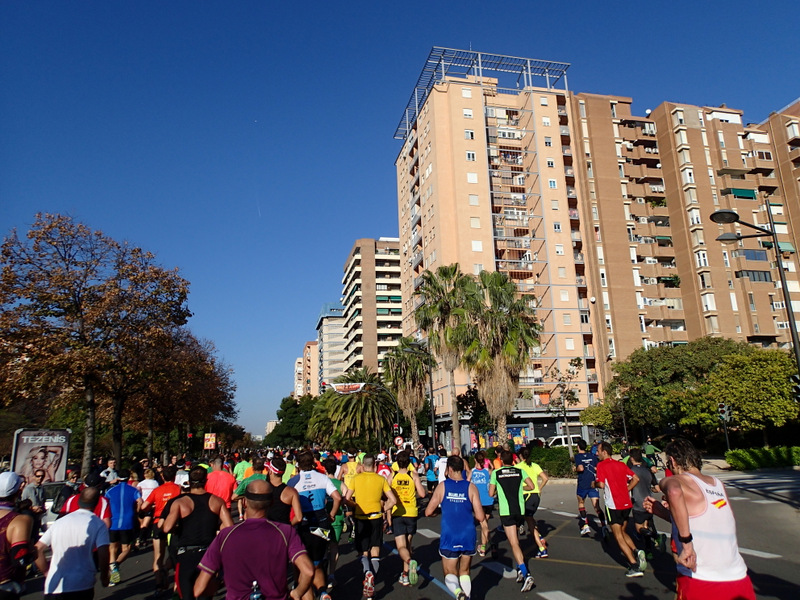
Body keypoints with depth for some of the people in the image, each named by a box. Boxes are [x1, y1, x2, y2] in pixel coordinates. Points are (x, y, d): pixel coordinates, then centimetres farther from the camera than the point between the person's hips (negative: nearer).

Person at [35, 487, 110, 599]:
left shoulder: (59, 521, 11)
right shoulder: (98, 524, -4)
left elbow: (38, 550, 10)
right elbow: (103, 554, -14)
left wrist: (47, 572, 18)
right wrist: (104, 577, 1)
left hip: (53, 586, 3)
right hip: (82, 586, -3)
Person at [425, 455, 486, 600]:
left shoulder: (442, 486, -4)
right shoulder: (471, 487, -3)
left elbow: (428, 512, -1)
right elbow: (480, 517, -5)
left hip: (449, 538, -2)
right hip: (468, 537, 2)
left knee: (450, 574, 8)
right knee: (464, 572, 21)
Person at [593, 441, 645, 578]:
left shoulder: (601, 465, -9)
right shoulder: (620, 464, 10)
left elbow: (601, 484, -18)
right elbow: (635, 479, 9)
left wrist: (594, 484, 3)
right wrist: (626, 490, 14)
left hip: (613, 505, -6)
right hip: (627, 504, 7)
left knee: (618, 536, 2)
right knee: (622, 532, 22)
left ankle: (635, 565, -6)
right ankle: (636, 552, -1)